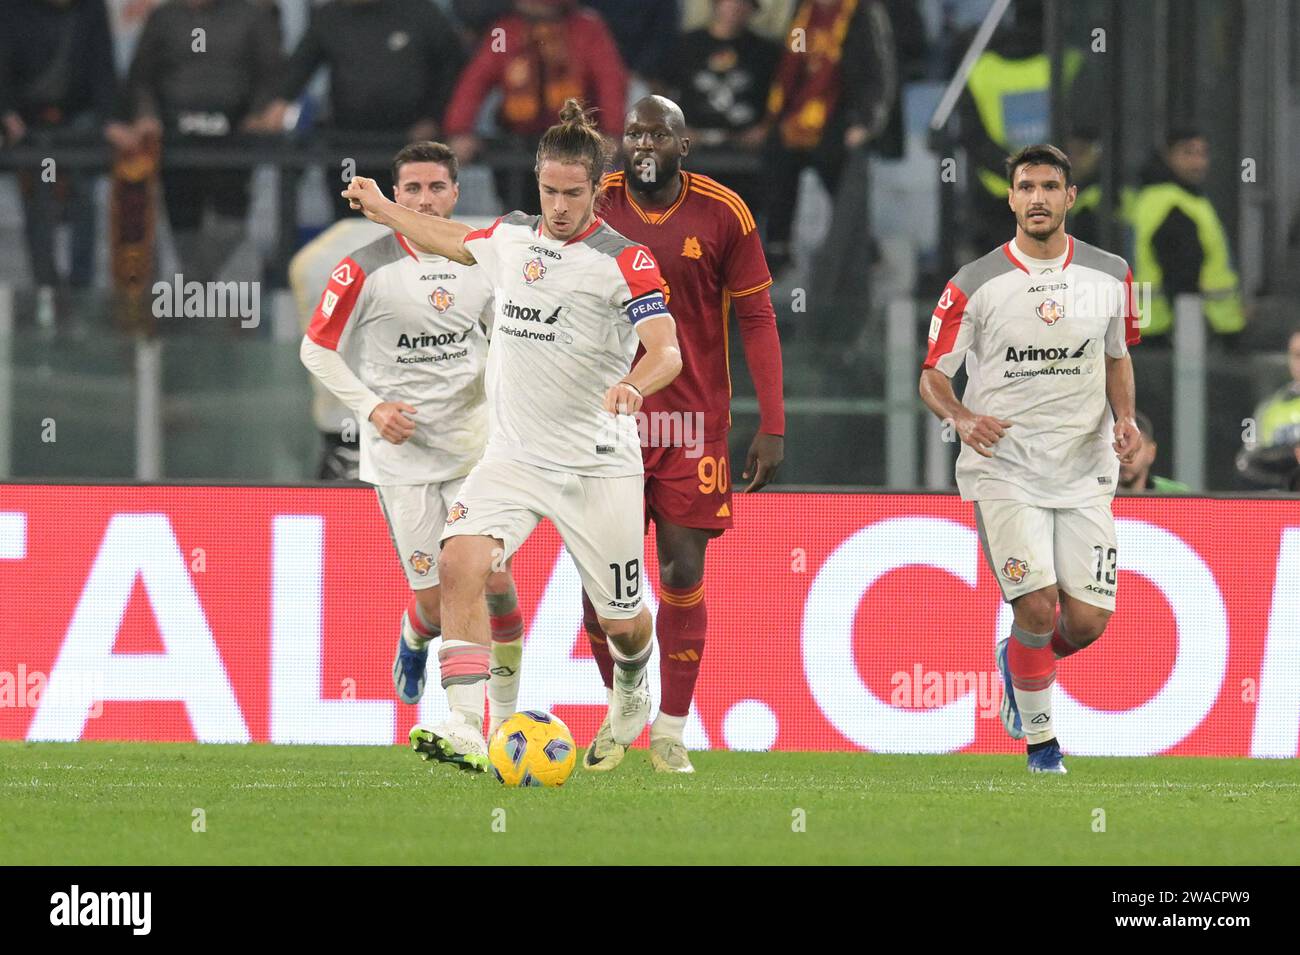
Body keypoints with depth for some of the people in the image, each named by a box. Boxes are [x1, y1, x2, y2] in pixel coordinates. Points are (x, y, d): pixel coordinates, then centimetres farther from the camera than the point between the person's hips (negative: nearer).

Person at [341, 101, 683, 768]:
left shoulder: (625, 261, -11)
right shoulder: (510, 238, 5)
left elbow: (667, 351, -21)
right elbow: (456, 241, 29)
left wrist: (635, 384, -42)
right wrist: (382, 210, 35)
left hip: (598, 464, -3)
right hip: (514, 456, 3)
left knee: (622, 622, 7)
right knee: (458, 563, -24)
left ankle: (631, 690, 45)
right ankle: (464, 731, -29)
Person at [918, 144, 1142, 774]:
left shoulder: (1109, 275, 4)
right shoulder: (975, 286, -5)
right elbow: (932, 375, 1)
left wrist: (1126, 418, 1)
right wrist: (963, 419, -20)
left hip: (1085, 472, 3)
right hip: (1004, 469, -3)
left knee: (1088, 621, -3)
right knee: (1037, 608, -16)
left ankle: (1017, 661, 33)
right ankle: (1039, 738, 8)